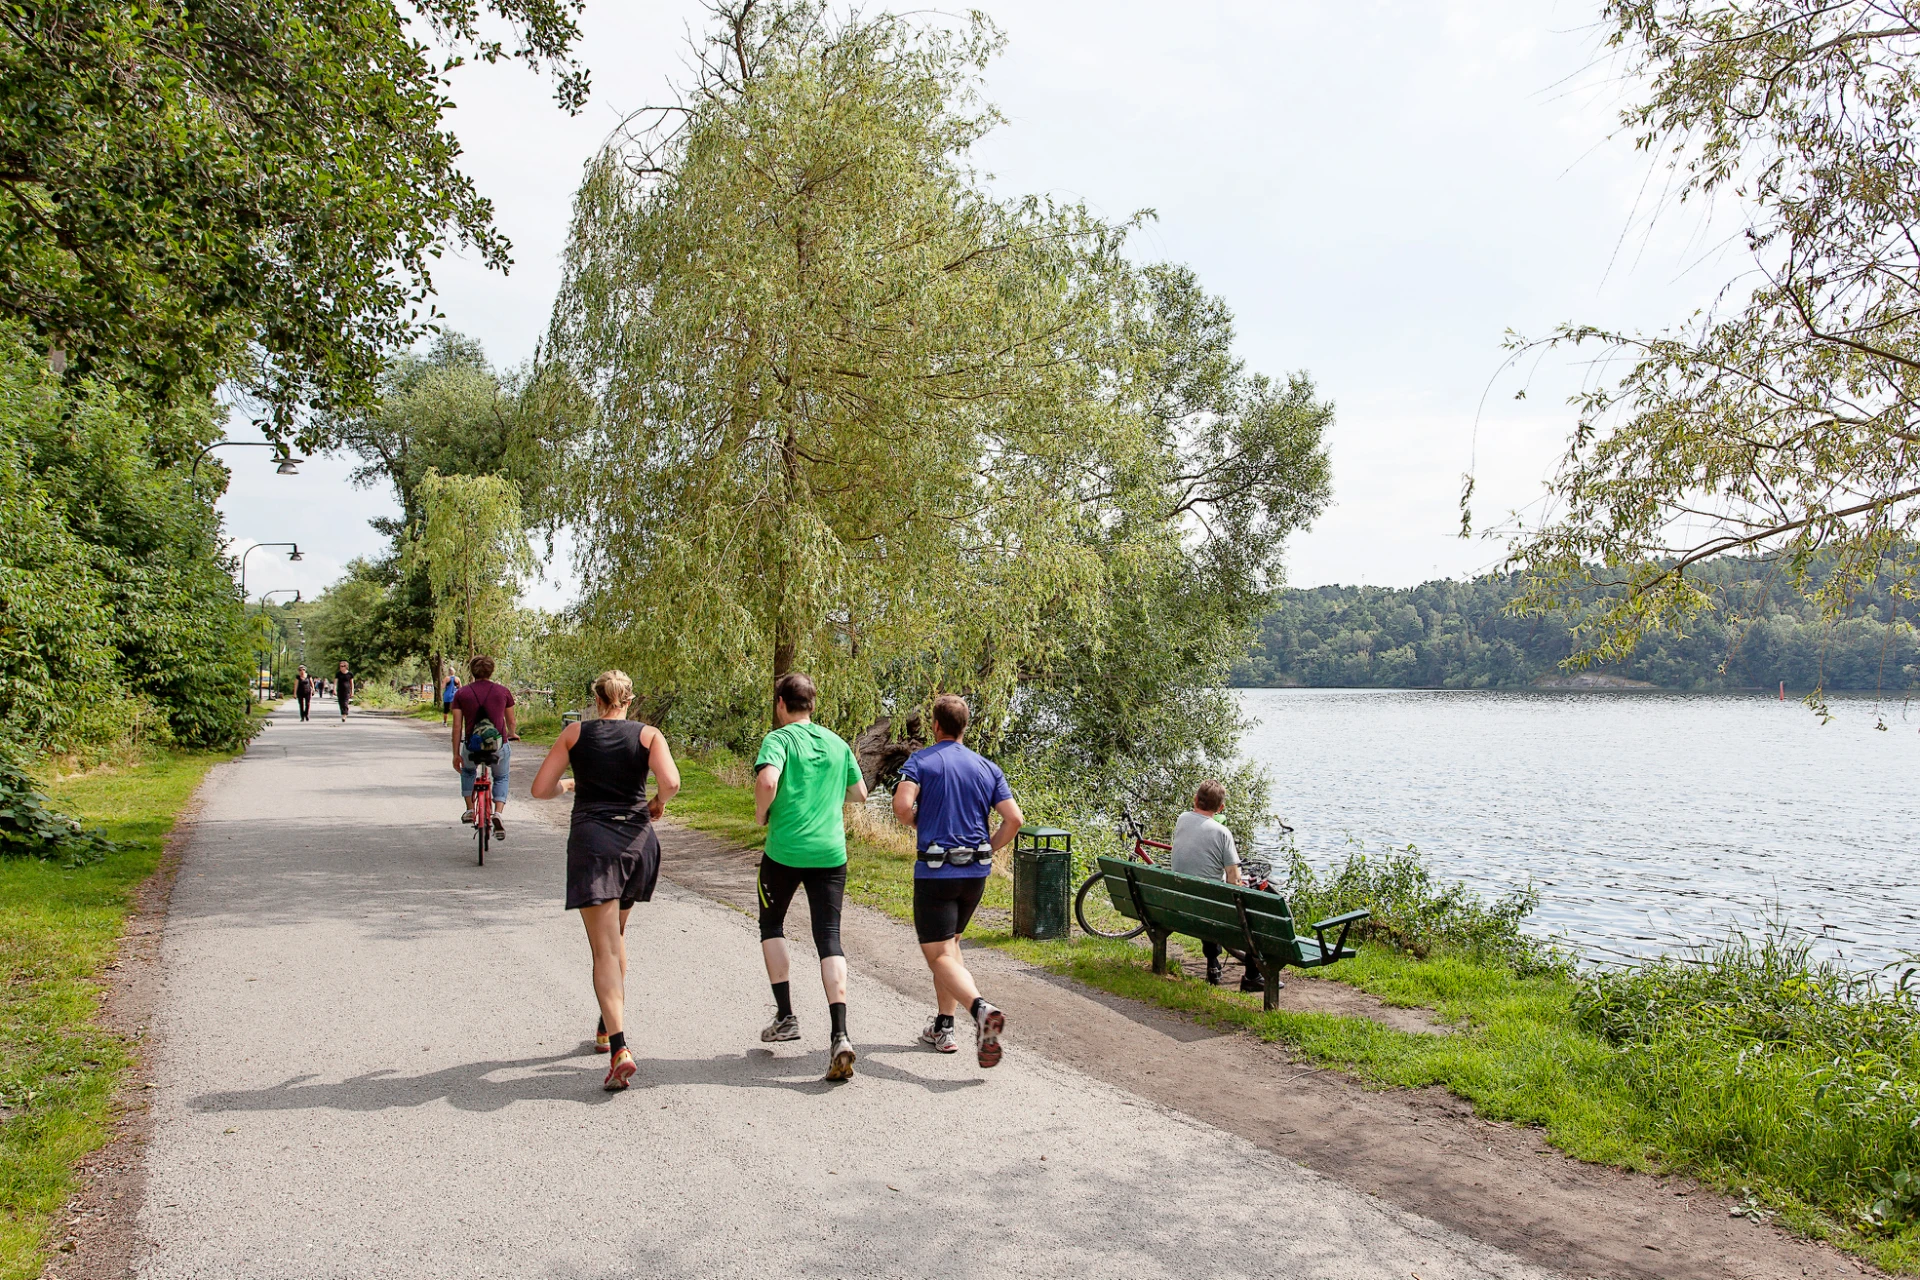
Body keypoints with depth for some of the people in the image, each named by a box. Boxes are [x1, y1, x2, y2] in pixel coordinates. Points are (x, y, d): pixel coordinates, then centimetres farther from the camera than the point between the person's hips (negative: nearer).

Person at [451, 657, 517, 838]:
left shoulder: (461, 693, 2)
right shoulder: (503, 691, 2)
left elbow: (457, 726, 1)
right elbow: (511, 722, 11)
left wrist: (456, 754, 8)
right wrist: (511, 735, 33)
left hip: (472, 747, 1)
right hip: (499, 747, 0)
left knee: (467, 771, 34)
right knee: (501, 778, 25)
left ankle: (470, 810, 30)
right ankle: (498, 813, 2)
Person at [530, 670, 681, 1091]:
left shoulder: (575, 733, 6)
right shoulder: (648, 735, 4)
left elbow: (540, 789, 3)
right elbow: (670, 781, -13)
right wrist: (657, 803, 8)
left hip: (591, 840, -2)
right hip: (637, 840, 2)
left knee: (605, 949, -5)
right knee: (616, 935, 24)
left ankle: (620, 1048, -19)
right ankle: (608, 1029, 33)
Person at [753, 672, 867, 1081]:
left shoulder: (779, 739, -4)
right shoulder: (837, 743, 11)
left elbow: (767, 781, -23)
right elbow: (859, 794, 19)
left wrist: (761, 814, -5)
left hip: (784, 851, -3)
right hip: (830, 852, 3)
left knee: (772, 926, 21)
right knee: (829, 939, 1)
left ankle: (786, 1016, 21)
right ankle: (840, 1035, -14)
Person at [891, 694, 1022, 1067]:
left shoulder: (920, 761, -4)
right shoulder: (988, 768, 8)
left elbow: (902, 805, -21)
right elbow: (1014, 819, -1)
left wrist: (919, 825, 1)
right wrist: (989, 850, 13)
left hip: (935, 871, -5)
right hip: (976, 871, 5)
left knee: (939, 955, -5)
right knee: (950, 943, 23)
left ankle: (981, 1010, -30)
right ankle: (943, 1027, 24)